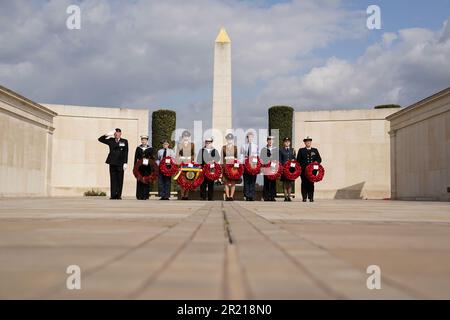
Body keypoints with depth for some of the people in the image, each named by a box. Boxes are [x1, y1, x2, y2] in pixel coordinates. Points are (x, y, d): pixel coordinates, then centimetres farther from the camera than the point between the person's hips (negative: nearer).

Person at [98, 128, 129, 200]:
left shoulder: (124, 141, 6)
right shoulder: (110, 141, 12)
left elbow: (126, 153, 1)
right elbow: (100, 139, 10)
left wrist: (125, 163, -6)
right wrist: (108, 134, -2)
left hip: (120, 164, -2)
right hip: (112, 163, 2)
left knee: (120, 180, 0)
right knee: (113, 180, 1)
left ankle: (119, 195, 5)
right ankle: (113, 195, 1)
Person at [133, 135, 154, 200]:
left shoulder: (150, 149, 7)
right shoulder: (138, 148, 11)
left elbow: (152, 159, 5)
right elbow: (136, 158, 9)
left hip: (147, 168, -1)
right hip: (139, 167, 1)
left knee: (146, 181, -2)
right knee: (139, 181, 0)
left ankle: (146, 196, 2)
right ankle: (139, 196, 4)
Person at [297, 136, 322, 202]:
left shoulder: (315, 150, 18)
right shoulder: (301, 150, 11)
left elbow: (319, 159, 15)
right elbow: (298, 160, 7)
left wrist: (316, 162, -7)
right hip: (303, 170, -1)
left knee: (311, 183, -1)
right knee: (304, 183, -3)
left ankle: (311, 197, 2)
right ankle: (304, 197, 0)